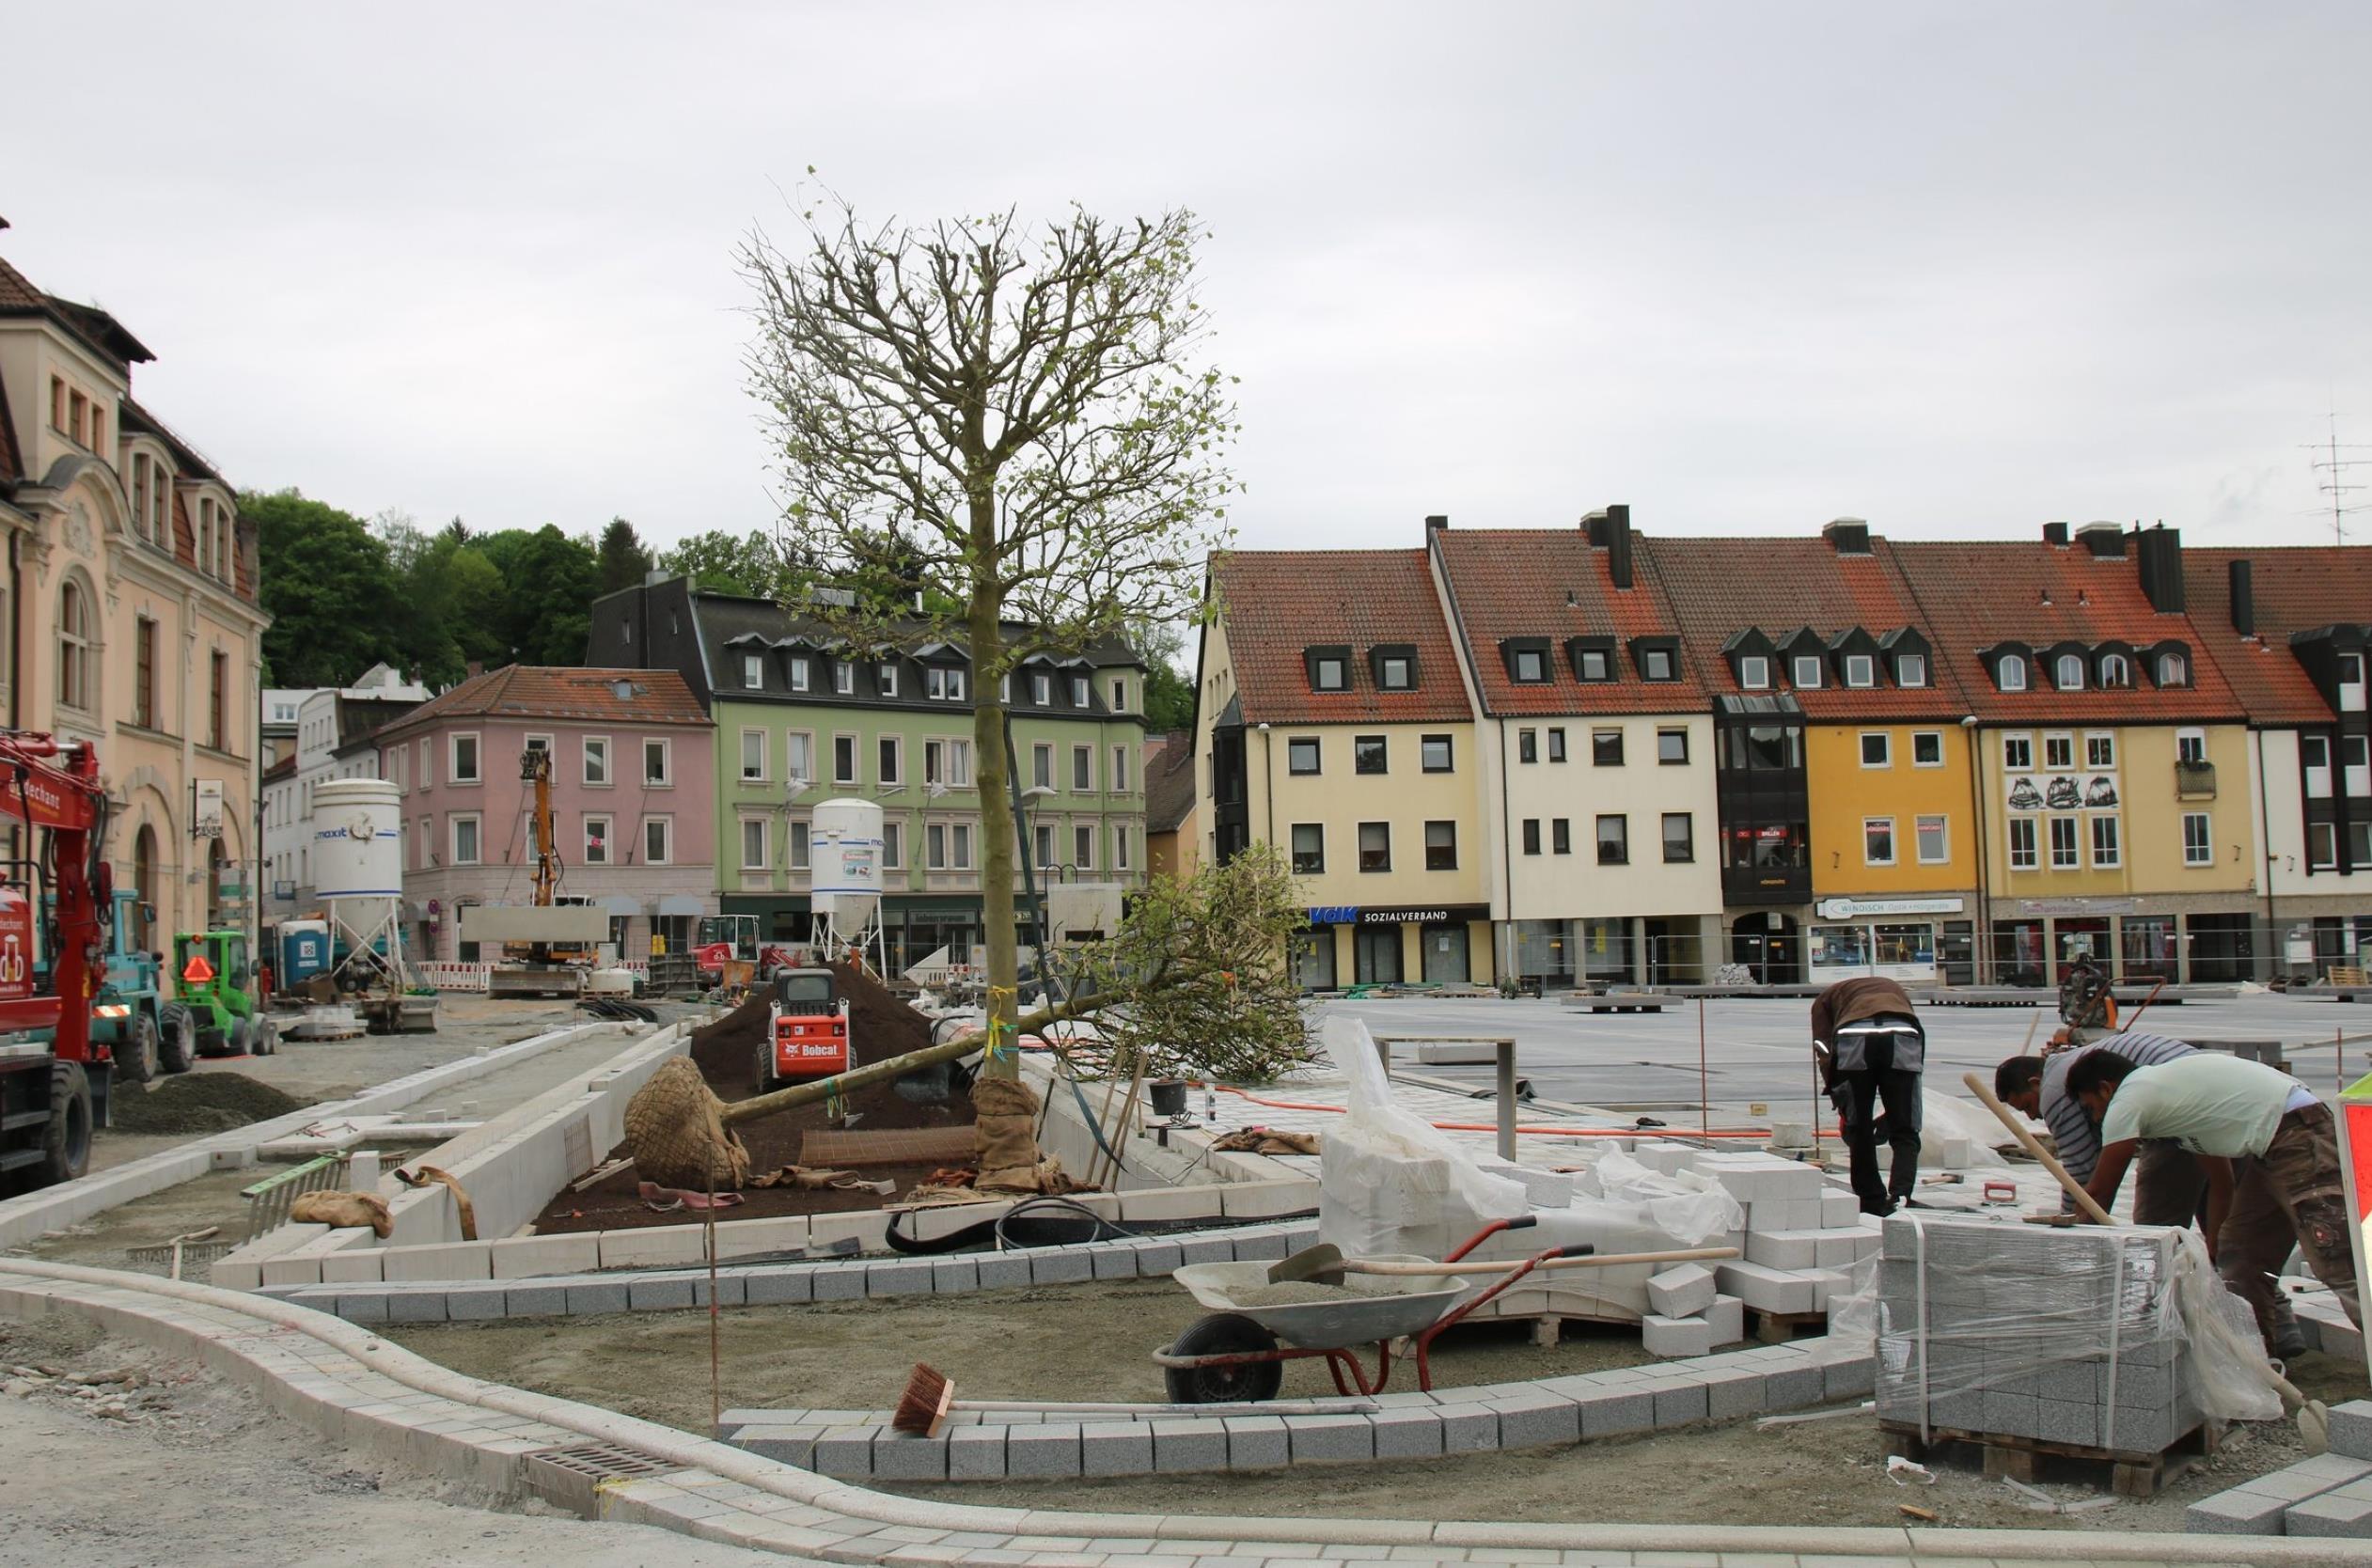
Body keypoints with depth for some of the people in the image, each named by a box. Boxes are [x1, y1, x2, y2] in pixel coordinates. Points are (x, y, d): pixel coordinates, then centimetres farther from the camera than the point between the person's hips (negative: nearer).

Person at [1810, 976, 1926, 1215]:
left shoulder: (1826, 998, 35)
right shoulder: (1894, 989, 42)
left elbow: (1824, 1052, 17)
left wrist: (1842, 1106, 15)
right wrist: (1891, 1112, 31)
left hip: (1852, 1036, -1)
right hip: (1903, 1035, 1)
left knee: (1859, 1130, 15)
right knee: (1905, 1133, 9)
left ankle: (1872, 1203, 19)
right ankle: (1900, 1196, -9)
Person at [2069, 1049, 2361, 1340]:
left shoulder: (2127, 1100, -3)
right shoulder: (2162, 1084, 24)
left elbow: (2099, 1191, 4)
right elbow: (2222, 1182, 28)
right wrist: (2212, 1252, 32)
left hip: (2299, 1140, -10)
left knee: (2337, 1262, -15)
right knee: (2235, 1244, 14)